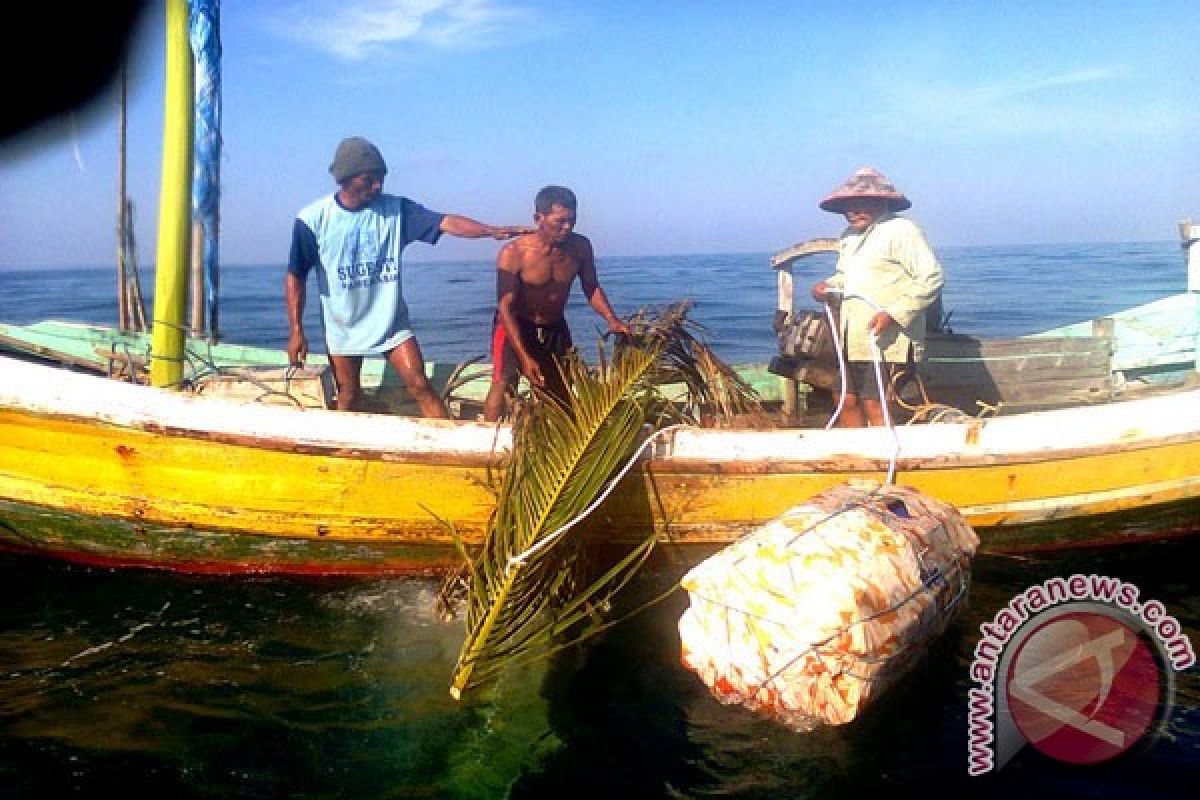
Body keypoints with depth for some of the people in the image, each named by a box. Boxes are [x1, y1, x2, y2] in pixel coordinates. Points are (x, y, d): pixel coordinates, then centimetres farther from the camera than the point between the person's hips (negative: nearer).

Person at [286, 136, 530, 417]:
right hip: (343, 329, 0)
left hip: (391, 323, 1)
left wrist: (493, 230, -34)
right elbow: (295, 277, -4)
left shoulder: (395, 209, -7)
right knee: (348, 398, 10)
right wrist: (296, 331, -8)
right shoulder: (313, 218, -10)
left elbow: (445, 223, -19)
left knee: (421, 387, -6)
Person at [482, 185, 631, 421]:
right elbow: (505, 306, -27)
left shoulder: (580, 247, -12)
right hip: (515, 325, -4)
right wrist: (524, 357, -35)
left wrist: (612, 320, -15)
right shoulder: (513, 253, -26)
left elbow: (591, 288, 3)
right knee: (504, 382, -23)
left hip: (555, 328, 5)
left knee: (561, 391, 11)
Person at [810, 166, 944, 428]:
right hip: (853, 341, 8)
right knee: (848, 402, 10)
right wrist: (829, 286, 9)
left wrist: (894, 313, -21)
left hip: (886, 340, -8)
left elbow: (932, 278, -14)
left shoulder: (900, 230, -8)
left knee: (875, 407, -8)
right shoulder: (849, 236, 17)